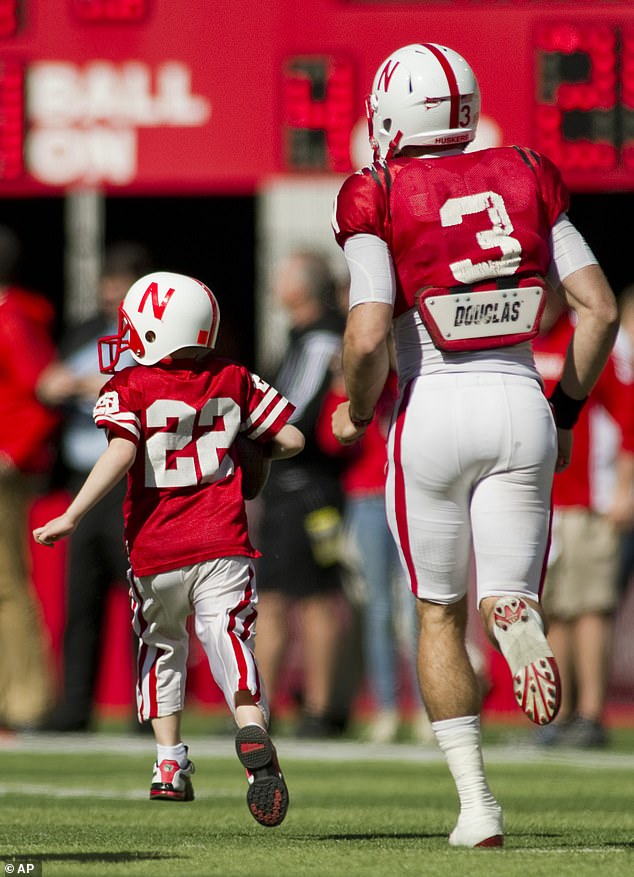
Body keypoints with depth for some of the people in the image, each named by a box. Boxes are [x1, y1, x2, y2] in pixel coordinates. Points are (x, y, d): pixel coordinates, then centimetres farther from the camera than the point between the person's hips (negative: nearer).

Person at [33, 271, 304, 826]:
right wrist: (252, 455, 30)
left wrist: (70, 518, -19)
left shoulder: (130, 389, -3)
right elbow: (291, 439, 8)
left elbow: (121, 453, -18)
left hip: (156, 551, -1)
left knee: (162, 648, 21)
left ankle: (171, 764, 22)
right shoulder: (235, 382, 8)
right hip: (223, 546, 1)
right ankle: (253, 735, -35)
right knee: (230, 647, -7)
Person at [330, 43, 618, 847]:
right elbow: (600, 310, 4)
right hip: (521, 402, 2)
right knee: (506, 604, 10)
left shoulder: (380, 204, -5)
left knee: (439, 613, 14)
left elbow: (367, 338, -15)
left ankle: (476, 801, 5)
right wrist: (565, 413, 16)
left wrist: (355, 412, 6)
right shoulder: (526, 182, 7)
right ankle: (520, 623, -30)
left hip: (433, 411, -2)